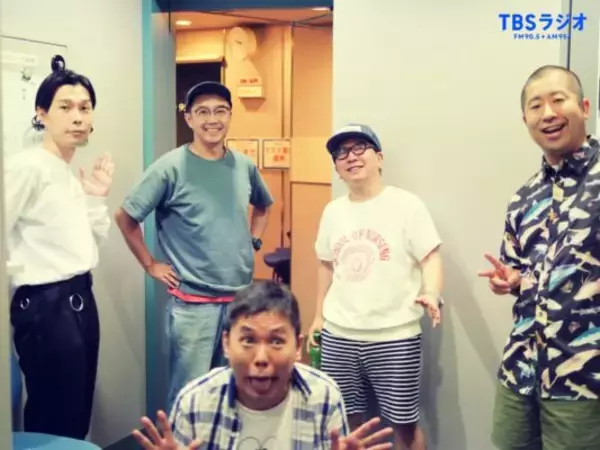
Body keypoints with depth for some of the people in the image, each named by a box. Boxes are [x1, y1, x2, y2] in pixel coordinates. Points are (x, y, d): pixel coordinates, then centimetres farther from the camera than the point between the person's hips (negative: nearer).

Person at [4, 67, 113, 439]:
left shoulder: (72, 173, 13)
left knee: (78, 416, 15)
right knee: (54, 424, 2)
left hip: (81, 300, 9)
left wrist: (98, 199, 4)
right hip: (45, 306, -8)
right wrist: (22, 285, -7)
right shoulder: (26, 166, -14)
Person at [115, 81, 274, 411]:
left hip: (241, 298, 5)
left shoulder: (244, 166, 4)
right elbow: (125, 217, -5)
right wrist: (151, 265, -4)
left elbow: (263, 207, 24)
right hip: (193, 302, -5)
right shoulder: (171, 167, -10)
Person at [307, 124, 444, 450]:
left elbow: (431, 258, -9)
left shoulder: (406, 204, -4)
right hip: (338, 334, 4)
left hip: (394, 335, -4)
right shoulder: (333, 211, 11)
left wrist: (431, 294, -27)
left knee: (404, 422, 3)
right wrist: (319, 315, 19)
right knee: (347, 418, 10)